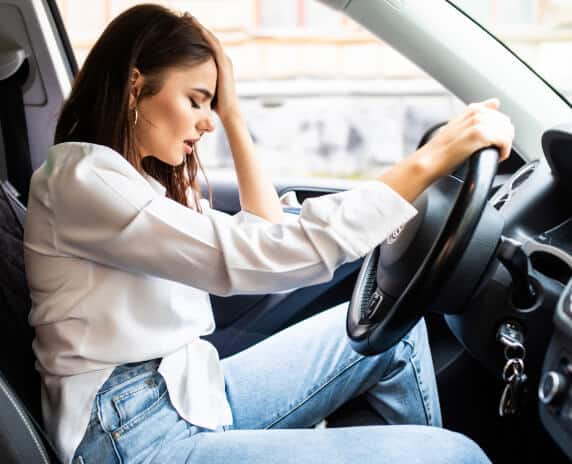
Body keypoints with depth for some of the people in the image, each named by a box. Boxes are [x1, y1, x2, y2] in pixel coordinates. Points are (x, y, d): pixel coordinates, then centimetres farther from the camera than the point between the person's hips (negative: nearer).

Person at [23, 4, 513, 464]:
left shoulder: (149, 179, 14)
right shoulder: (79, 176, -16)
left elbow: (268, 237, 15)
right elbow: (261, 259, -27)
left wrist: (234, 118, 10)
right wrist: (426, 162, -26)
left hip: (192, 393, 10)